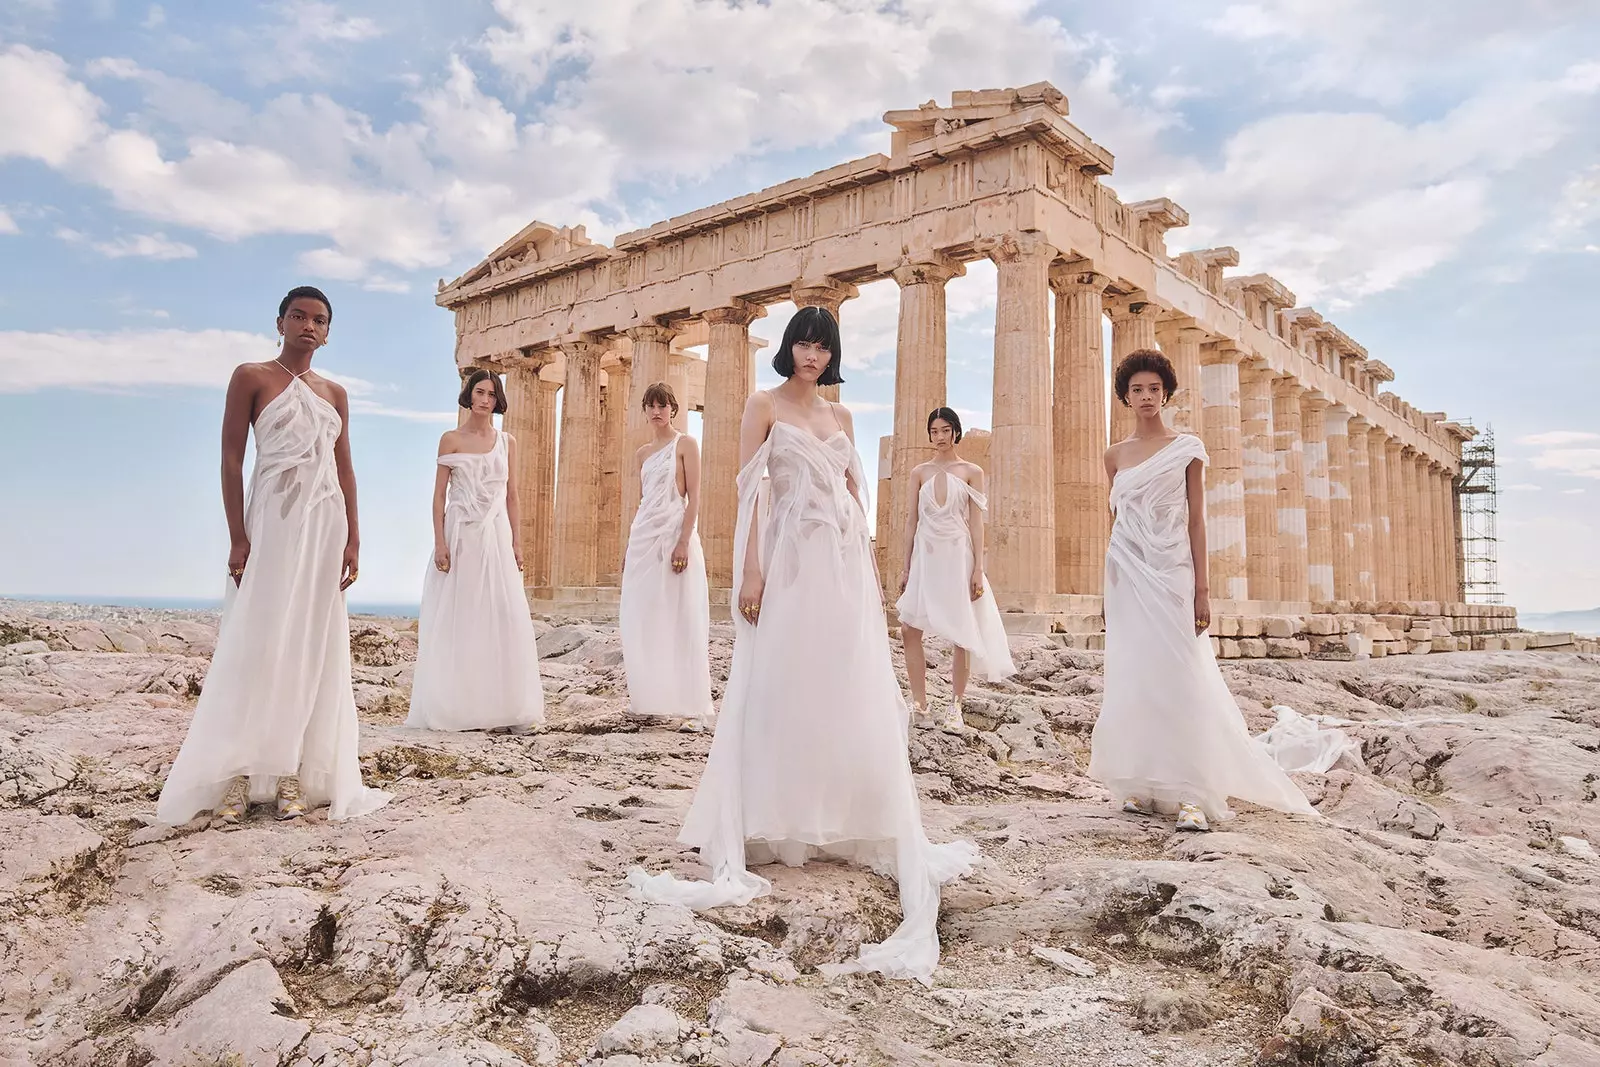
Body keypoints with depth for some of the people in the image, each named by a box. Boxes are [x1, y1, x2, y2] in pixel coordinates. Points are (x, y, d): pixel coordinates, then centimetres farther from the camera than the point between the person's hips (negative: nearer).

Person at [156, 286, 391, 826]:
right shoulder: (251, 378, 3)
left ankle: (295, 775, 5)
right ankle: (236, 776, -2)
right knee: (256, 641, -7)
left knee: (313, 647, 1)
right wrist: (238, 537, -12)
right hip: (272, 521, -4)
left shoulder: (335, 394, 16)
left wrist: (352, 539, 5)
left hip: (325, 525, 5)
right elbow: (231, 458, -4)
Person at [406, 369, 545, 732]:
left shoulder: (507, 441, 11)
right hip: (460, 535, -2)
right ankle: (454, 707, 7)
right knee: (456, 620, 0)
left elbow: (512, 495, 12)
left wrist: (517, 542, 6)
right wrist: (439, 543, -10)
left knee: (502, 619, -3)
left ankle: (502, 707, 3)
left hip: (496, 536, 2)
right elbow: (439, 495, 0)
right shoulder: (451, 439, 3)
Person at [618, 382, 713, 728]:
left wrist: (683, 542, -18)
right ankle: (649, 699, 15)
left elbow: (694, 498, -8)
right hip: (644, 537, 6)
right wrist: (629, 545, 14)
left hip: (674, 533, -6)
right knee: (642, 620, 6)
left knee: (680, 619, -6)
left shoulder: (686, 444, -1)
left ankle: (692, 706, -3)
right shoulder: (642, 453, 16)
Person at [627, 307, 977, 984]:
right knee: (778, 688, -2)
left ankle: (844, 823, 18)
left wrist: (872, 569, 12)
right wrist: (750, 571, -14)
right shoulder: (765, 405, 4)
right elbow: (751, 489, -5)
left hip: (844, 563, 5)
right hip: (790, 559, -5)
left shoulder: (841, 415, 18)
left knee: (851, 691, 5)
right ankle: (772, 826, 5)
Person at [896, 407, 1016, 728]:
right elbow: (912, 520, 10)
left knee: (961, 634, 0)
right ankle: (919, 704, 5)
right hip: (925, 557, 2)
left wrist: (978, 569, -7)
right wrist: (906, 567, 6)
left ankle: (955, 707, 10)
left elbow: (976, 522, 0)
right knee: (909, 629, -5)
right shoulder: (919, 472, 10)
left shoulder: (972, 472, 4)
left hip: (957, 556, -2)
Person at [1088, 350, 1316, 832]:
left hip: (1170, 572, -3)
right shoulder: (1115, 454, 12)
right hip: (1126, 574, 3)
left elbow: (1196, 520, -1)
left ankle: (1190, 795, -5)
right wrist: (1108, 588, 13)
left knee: (1178, 676, -8)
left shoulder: (1186, 448, 3)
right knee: (1132, 677, 2)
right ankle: (1141, 786, 10)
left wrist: (1201, 588, -7)